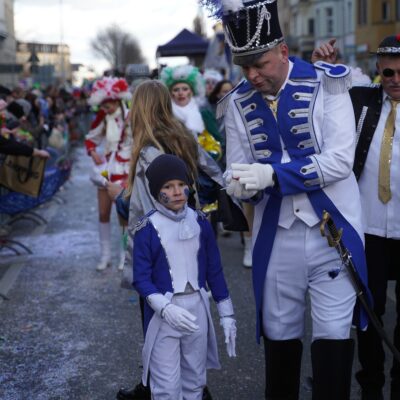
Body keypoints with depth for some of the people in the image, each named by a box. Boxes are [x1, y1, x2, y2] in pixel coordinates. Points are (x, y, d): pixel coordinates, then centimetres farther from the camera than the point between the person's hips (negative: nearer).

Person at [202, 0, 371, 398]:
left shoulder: (327, 84, -10)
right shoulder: (238, 103, 1)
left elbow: (339, 160, -18)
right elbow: (237, 169, 2)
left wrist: (272, 174, -24)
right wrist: (240, 184, -22)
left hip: (332, 228, -3)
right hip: (276, 235, 3)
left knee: (333, 332, 0)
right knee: (278, 332, 16)